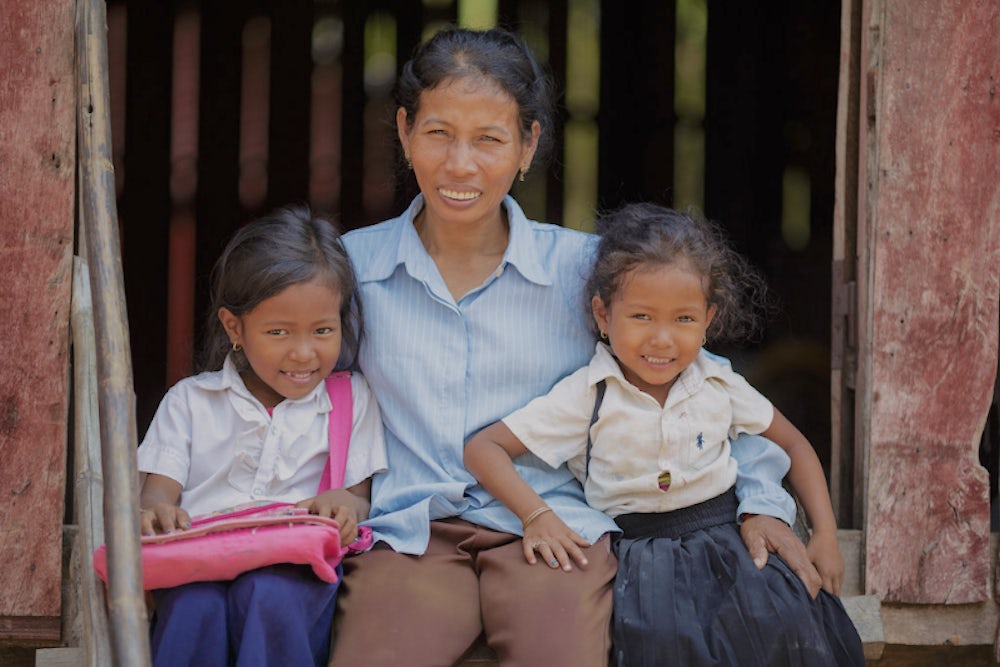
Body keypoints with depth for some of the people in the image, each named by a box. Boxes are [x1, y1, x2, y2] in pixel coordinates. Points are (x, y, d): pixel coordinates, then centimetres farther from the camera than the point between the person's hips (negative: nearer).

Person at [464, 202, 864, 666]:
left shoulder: (719, 385, 7)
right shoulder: (588, 397, -3)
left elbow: (793, 445, 20)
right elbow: (483, 449, -5)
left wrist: (825, 535, 9)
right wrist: (536, 515, -20)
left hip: (725, 541, 3)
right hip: (638, 555, -3)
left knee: (788, 626, -28)